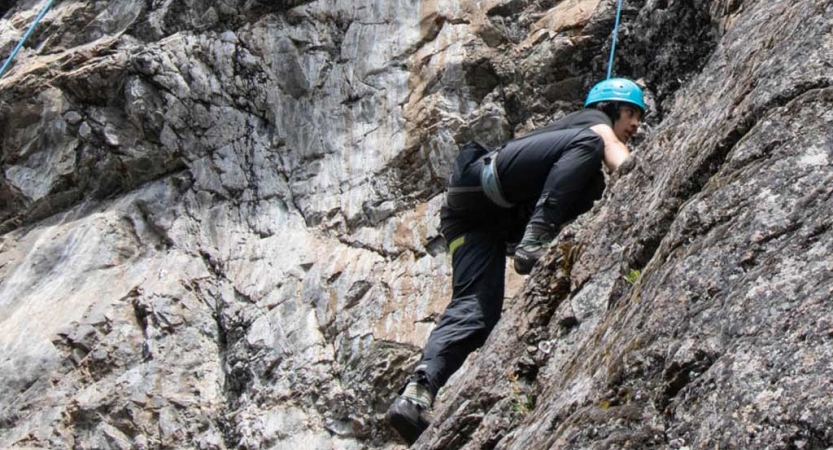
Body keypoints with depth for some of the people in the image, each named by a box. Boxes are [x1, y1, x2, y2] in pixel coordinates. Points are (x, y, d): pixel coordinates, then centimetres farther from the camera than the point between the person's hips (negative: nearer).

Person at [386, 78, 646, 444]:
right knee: (587, 143, -20)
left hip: (469, 214, 8)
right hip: (482, 178, -8)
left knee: (475, 309, -12)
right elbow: (623, 165, -5)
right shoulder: (594, 120, 16)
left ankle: (416, 395, -31)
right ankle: (535, 240, -34)